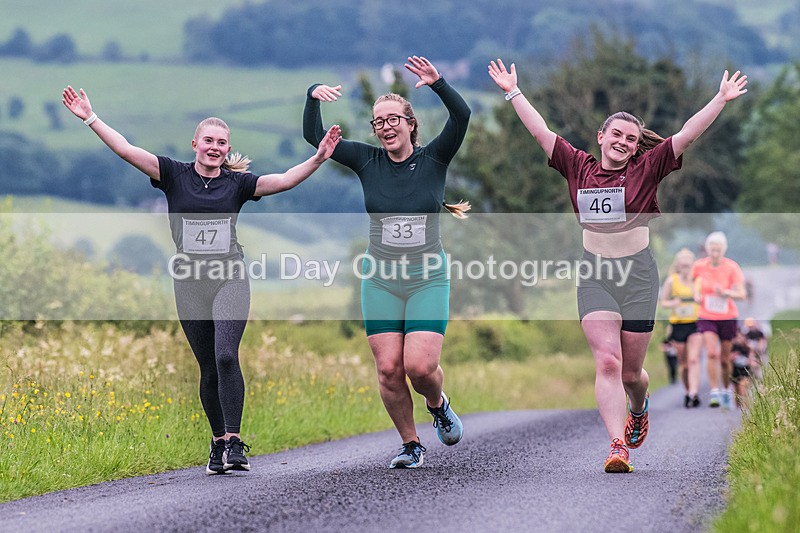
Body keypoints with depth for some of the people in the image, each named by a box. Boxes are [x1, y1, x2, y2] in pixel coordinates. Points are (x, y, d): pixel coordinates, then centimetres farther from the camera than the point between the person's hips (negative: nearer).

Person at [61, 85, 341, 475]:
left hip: (230, 279, -1)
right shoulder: (174, 175, 3)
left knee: (226, 356, -18)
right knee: (208, 368, 4)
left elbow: (283, 180, -5)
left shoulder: (237, 183, 4)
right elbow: (126, 150, -3)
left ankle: (234, 443, -17)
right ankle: (218, 442, 18)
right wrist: (90, 119, -9)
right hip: (190, 284, 1)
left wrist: (318, 158, -17)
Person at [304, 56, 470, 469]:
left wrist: (438, 84, -30)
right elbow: (314, 137, 1)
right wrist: (313, 97, -15)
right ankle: (411, 446, 12)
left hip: (428, 279, -2)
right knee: (389, 369, -5)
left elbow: (461, 117, -15)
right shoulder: (368, 162, 5)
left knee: (420, 366, -13)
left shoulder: (433, 159, 0)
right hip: (380, 282, 2)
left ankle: (438, 404, 22)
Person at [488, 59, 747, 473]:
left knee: (631, 370, 8)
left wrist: (721, 99, -8)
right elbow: (540, 131, 9)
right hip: (594, 275, 1)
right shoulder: (579, 168, 5)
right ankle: (618, 446, -20)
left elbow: (687, 135, -4)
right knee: (607, 362, -14)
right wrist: (513, 92, 9)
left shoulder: (645, 170, 1)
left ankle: (639, 408, 44)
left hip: (638, 274, -1)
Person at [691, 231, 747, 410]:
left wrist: (725, 292, -33)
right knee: (711, 353, -19)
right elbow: (695, 281, 19)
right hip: (706, 317, 0)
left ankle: (726, 390, 29)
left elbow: (742, 294, -16)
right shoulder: (699, 266, -5)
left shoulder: (732, 268, -11)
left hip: (727, 318, 0)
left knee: (725, 358, 8)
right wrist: (697, 294, 1)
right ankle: (714, 392, -16)